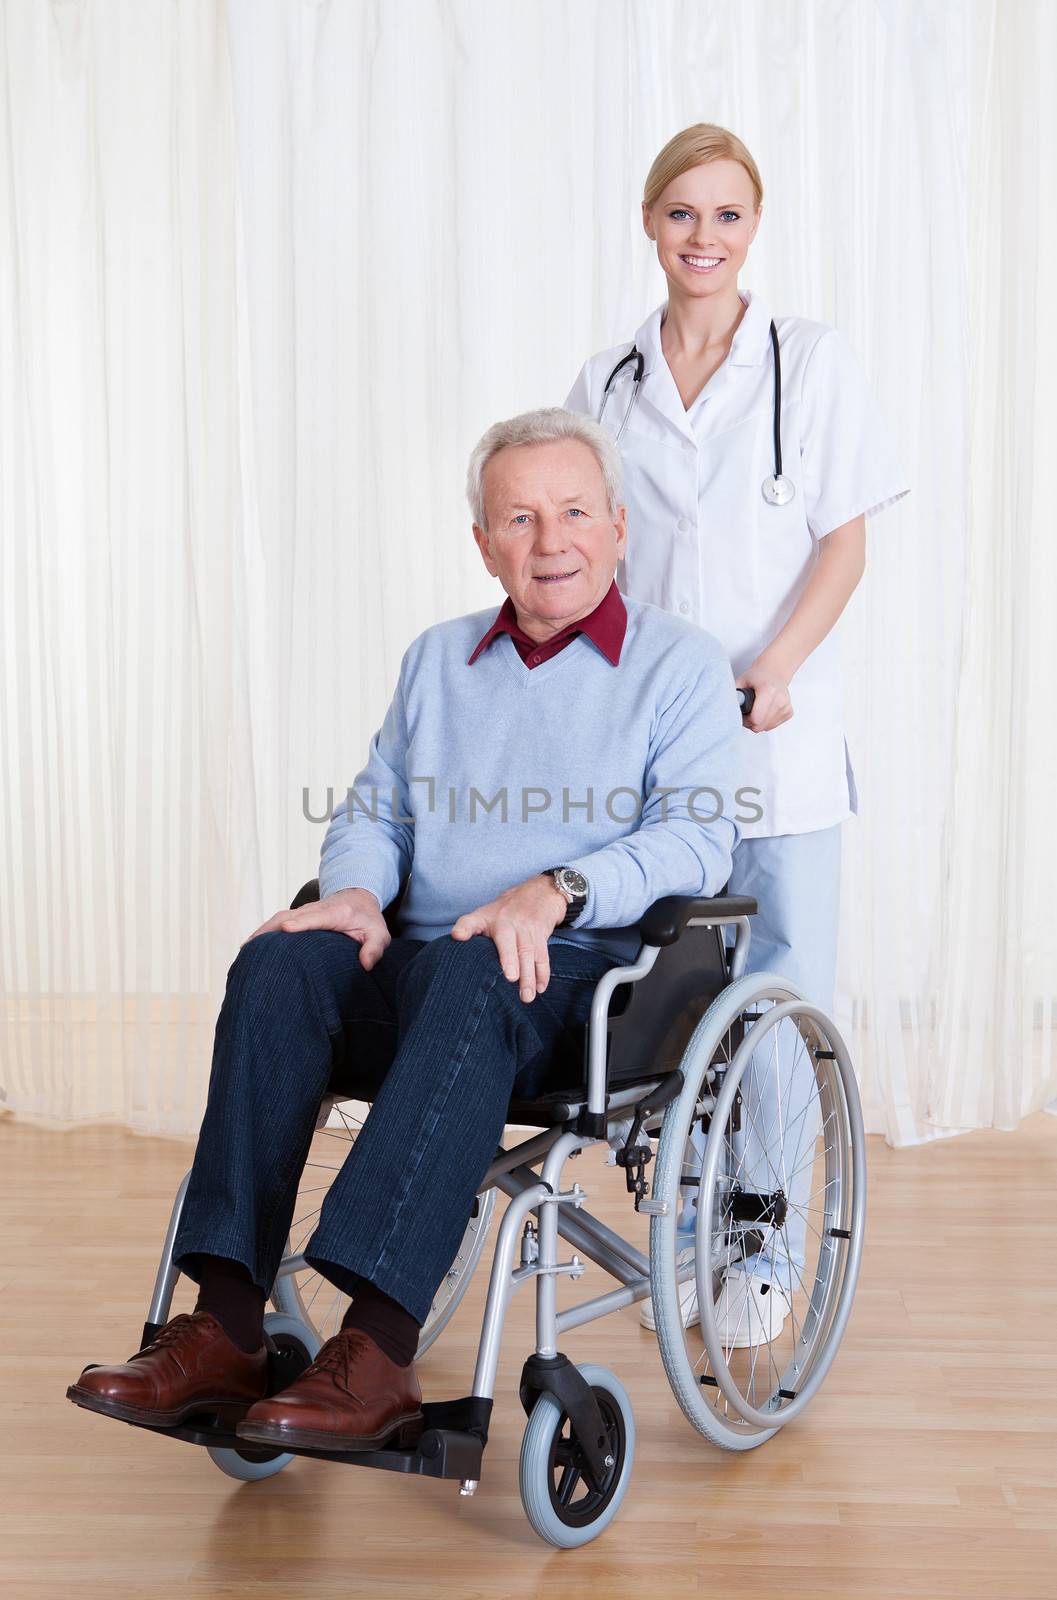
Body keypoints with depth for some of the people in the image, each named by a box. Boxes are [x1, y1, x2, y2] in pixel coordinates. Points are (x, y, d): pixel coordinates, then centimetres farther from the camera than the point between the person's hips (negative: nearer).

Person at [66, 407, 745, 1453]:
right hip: (421, 972, 5)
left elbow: (696, 837, -7)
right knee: (281, 964, -26)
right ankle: (224, 1332, -31)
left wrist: (557, 891, -24)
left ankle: (375, 1351, -44)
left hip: (582, 977, -4)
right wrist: (356, 891, -3)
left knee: (477, 974, -38)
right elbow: (372, 812, 21)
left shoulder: (681, 665, 7)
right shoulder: (438, 660, 23)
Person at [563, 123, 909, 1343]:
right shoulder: (605, 385, 11)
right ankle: (687, 1226, 21)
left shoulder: (812, 362, 4)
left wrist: (773, 669, -15)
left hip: (779, 736, -2)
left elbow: (843, 544, 0)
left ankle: (767, 1243, 14)